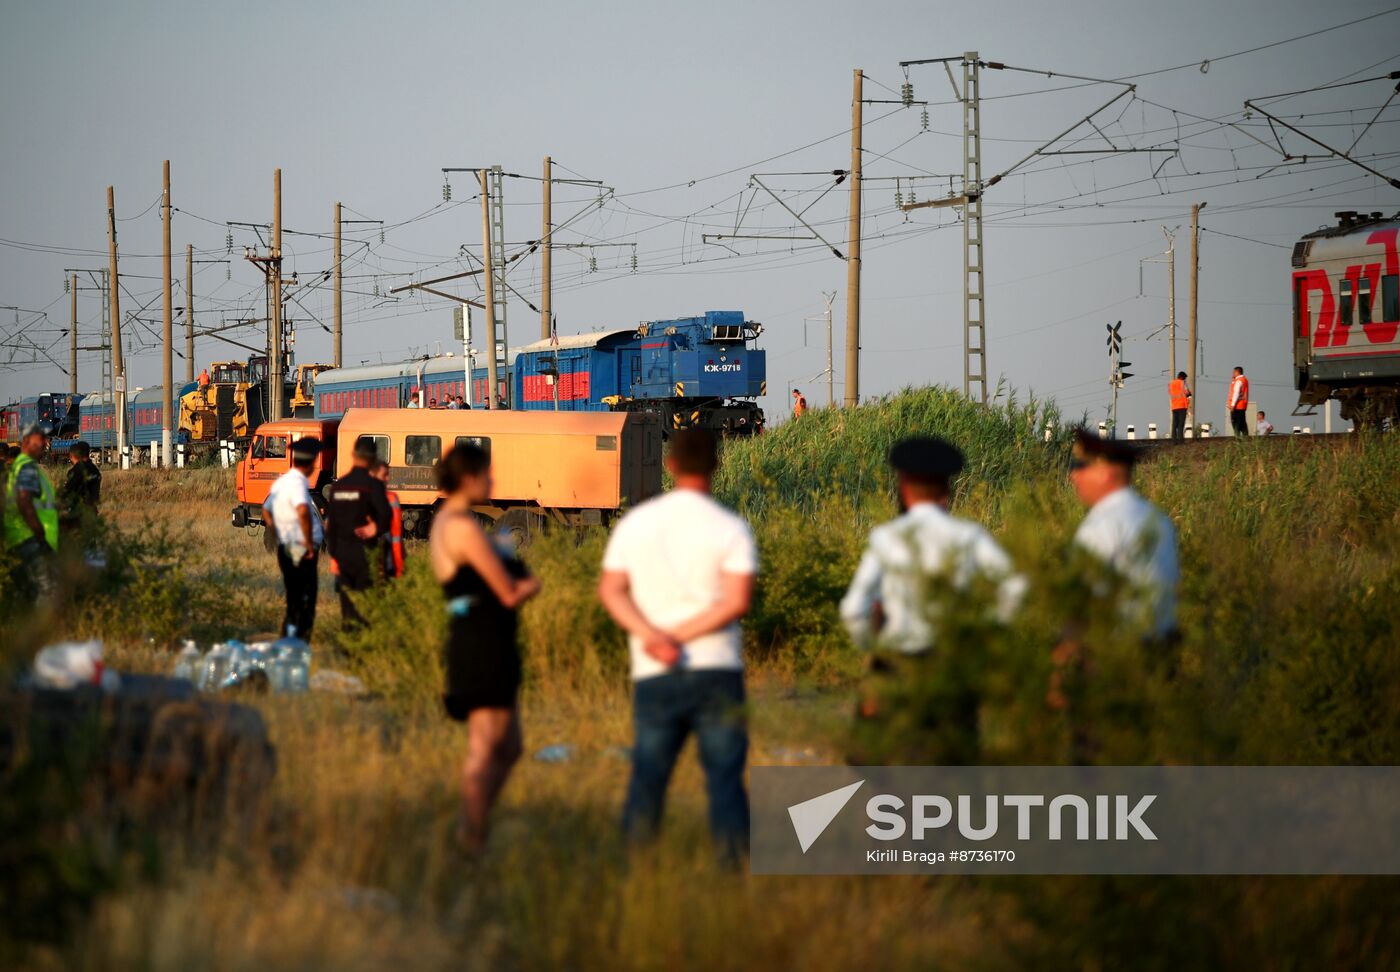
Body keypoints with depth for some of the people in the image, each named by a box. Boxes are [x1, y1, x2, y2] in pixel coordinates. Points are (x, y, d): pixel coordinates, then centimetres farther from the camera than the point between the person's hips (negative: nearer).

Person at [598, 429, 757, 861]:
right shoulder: (731, 529, -4)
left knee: (647, 777, 10)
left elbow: (611, 590, 0)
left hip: (654, 676, 3)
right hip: (716, 669, -3)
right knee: (724, 777, 1)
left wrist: (652, 636, -12)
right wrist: (681, 636, -11)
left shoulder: (635, 523, 7)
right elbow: (737, 601, -13)